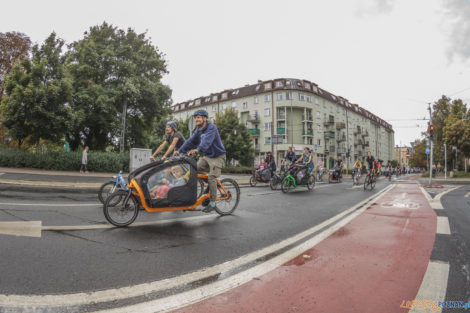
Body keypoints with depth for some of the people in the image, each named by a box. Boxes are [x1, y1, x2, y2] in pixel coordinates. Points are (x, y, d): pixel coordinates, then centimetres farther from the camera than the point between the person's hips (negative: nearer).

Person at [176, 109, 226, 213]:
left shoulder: (211, 128, -20)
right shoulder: (198, 130, 7)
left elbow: (207, 140, -38)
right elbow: (190, 141, 3)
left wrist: (197, 149, -55)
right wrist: (179, 151, -9)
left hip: (217, 157, -8)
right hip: (206, 156, 8)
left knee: (211, 178, -16)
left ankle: (212, 203, -4)